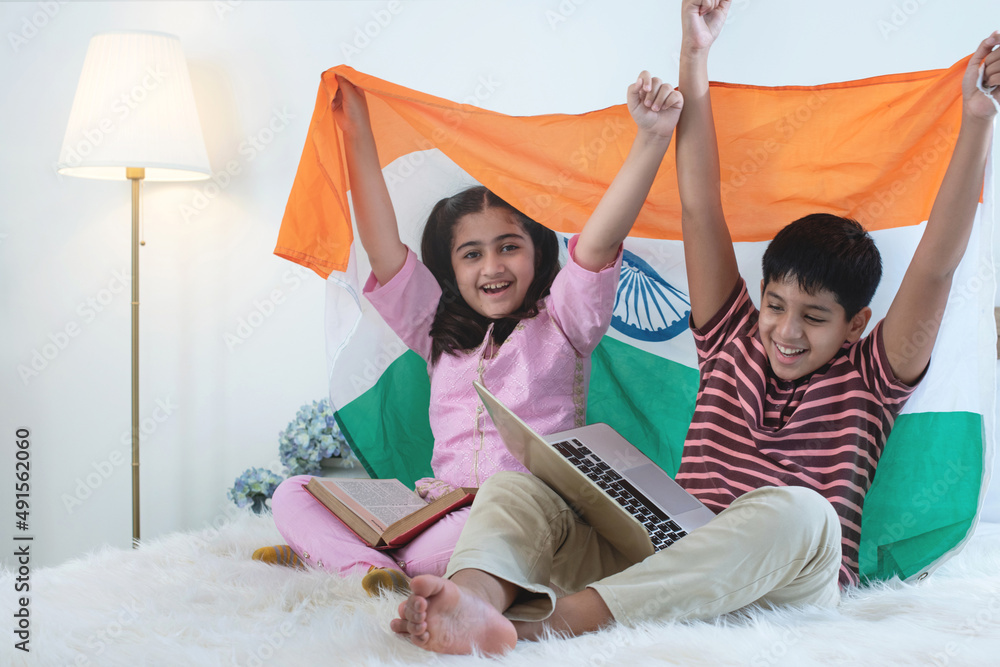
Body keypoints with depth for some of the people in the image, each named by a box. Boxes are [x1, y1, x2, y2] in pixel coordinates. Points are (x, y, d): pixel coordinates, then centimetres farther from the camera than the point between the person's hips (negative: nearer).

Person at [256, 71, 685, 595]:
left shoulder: (558, 324, 7)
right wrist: (356, 130, 6)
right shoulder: (439, 333, 18)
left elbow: (597, 243, -9)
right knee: (292, 495, -9)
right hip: (439, 511, 4)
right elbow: (384, 250, 9)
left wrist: (651, 139, -22)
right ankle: (376, 571, -36)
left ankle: (332, 552, -23)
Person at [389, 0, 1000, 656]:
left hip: (785, 589, -3)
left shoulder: (867, 384, 12)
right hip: (662, 561, 3)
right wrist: (695, 59, 7)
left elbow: (933, 270, -2)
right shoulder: (734, 346, 18)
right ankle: (477, 599, -47)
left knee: (796, 509, -38)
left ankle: (554, 616, -48)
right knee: (514, 486, -13)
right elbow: (700, 211, 12)